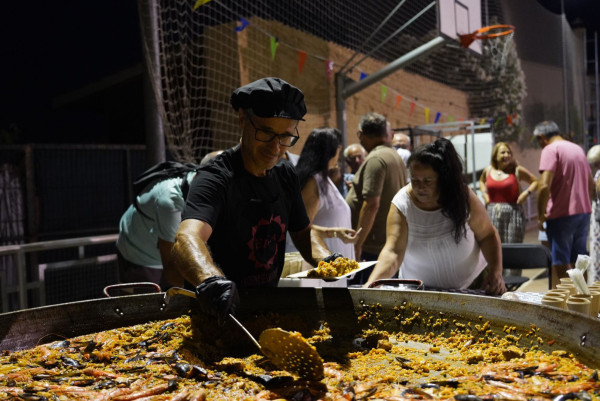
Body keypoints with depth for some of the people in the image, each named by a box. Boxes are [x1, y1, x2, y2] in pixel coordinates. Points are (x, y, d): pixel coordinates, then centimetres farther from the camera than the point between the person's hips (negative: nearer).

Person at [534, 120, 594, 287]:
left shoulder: (550, 150, -11)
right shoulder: (578, 149, 15)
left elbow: (544, 186, -21)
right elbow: (591, 184, 22)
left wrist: (541, 215, -13)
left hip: (561, 214, -8)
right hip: (584, 212, 8)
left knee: (560, 263, -3)